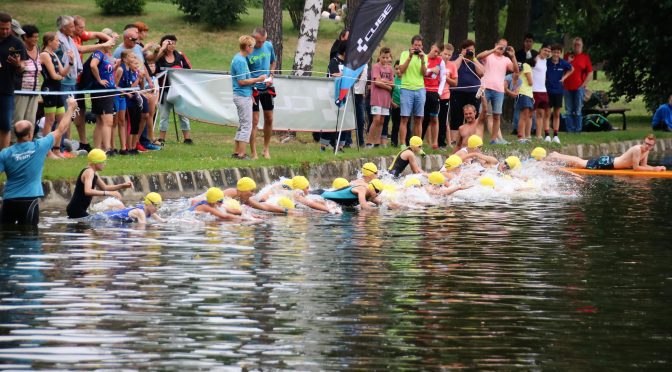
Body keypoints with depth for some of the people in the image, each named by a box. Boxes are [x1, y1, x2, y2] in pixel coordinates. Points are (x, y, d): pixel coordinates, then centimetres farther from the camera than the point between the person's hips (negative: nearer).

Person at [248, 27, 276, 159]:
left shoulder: (269, 46, -1)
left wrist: (270, 76, 0)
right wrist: (249, 93, -17)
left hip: (267, 88, 5)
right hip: (253, 89, -5)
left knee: (269, 119, 12)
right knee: (254, 121, -4)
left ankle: (266, 149, 28)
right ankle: (253, 153, 1)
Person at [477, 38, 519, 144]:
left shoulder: (506, 60, 14)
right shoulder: (488, 55, 6)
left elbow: (516, 70, 1)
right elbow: (479, 56, -17)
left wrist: (513, 56, -10)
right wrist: (494, 50, -21)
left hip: (499, 91, 4)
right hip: (486, 88, -4)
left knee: (497, 116, 5)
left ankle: (494, 138, 10)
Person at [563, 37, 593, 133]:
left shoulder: (585, 57, 5)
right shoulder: (567, 56, 13)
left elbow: (590, 73, 3)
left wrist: (584, 84, -5)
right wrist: (567, 62, -2)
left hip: (579, 88, -3)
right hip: (567, 88, 3)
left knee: (578, 110, -3)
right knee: (568, 110, 2)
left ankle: (577, 130, 1)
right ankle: (570, 129, 5)